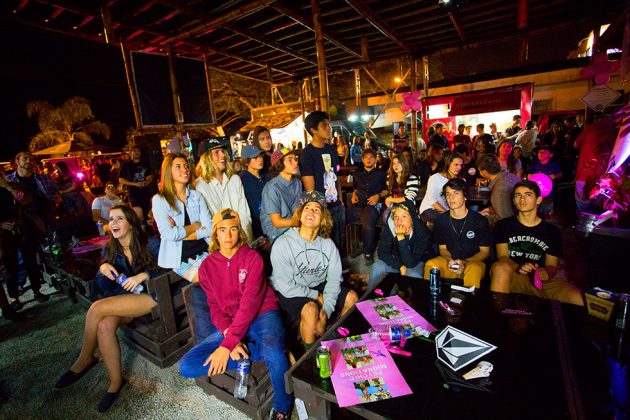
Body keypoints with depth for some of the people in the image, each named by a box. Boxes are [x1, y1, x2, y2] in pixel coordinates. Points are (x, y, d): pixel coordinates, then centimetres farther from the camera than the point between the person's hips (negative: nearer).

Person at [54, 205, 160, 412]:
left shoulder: (148, 244, -5)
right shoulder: (109, 249, 9)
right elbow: (106, 287, 9)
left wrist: (143, 275, -22)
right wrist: (103, 269, -12)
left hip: (149, 295, -5)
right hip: (120, 300, 5)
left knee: (97, 308, -25)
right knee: (105, 326, -27)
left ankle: (85, 359, 2)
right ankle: (115, 382, -7)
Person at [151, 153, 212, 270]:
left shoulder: (197, 196, 9)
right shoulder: (159, 199, -2)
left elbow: (209, 228, -2)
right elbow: (169, 234, -13)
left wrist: (180, 234, -11)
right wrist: (196, 225, -2)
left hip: (202, 253, 3)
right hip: (178, 259, -3)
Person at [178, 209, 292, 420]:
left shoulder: (252, 257, -6)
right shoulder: (207, 266, 6)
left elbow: (250, 302, -15)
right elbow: (215, 308, 3)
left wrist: (227, 345, -22)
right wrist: (229, 335, -16)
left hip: (262, 316, -4)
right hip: (230, 326, 4)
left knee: (274, 353, -35)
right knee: (187, 366, -14)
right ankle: (260, 350, -12)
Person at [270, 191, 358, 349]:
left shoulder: (328, 244, -6)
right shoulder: (283, 244, -21)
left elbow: (334, 278, -8)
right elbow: (287, 287, -20)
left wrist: (328, 307, -21)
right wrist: (317, 296, -14)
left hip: (319, 286, 6)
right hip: (290, 293, -5)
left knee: (351, 297, -7)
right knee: (311, 309, -32)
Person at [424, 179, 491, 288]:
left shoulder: (479, 220, -6)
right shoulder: (441, 220, 1)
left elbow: (485, 251, 0)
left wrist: (465, 262, -17)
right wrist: (450, 260, -13)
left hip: (474, 262, -2)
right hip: (450, 262, 2)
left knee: (474, 269, -36)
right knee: (430, 264, -27)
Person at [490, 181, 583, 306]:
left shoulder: (553, 232, 13)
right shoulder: (503, 226, 6)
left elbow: (552, 265, 11)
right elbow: (502, 257, -2)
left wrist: (547, 272, -14)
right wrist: (519, 267, -24)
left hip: (540, 280, 2)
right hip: (511, 277, -2)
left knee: (578, 299, -27)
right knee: (500, 267, -37)